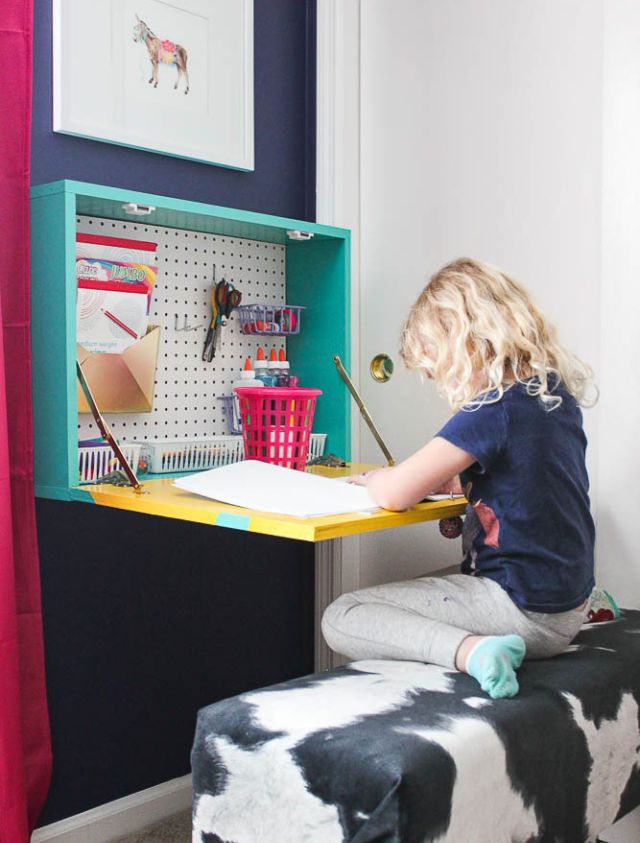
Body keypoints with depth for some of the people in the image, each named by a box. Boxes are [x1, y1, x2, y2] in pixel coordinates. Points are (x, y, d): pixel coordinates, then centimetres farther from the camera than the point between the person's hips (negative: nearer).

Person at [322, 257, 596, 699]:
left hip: (526, 611, -9)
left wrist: (370, 477, 0)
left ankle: (470, 649, -23)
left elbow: (394, 494, -23)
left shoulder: (494, 410, -22)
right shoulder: (559, 394, 4)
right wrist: (452, 480, 8)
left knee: (340, 618, -8)